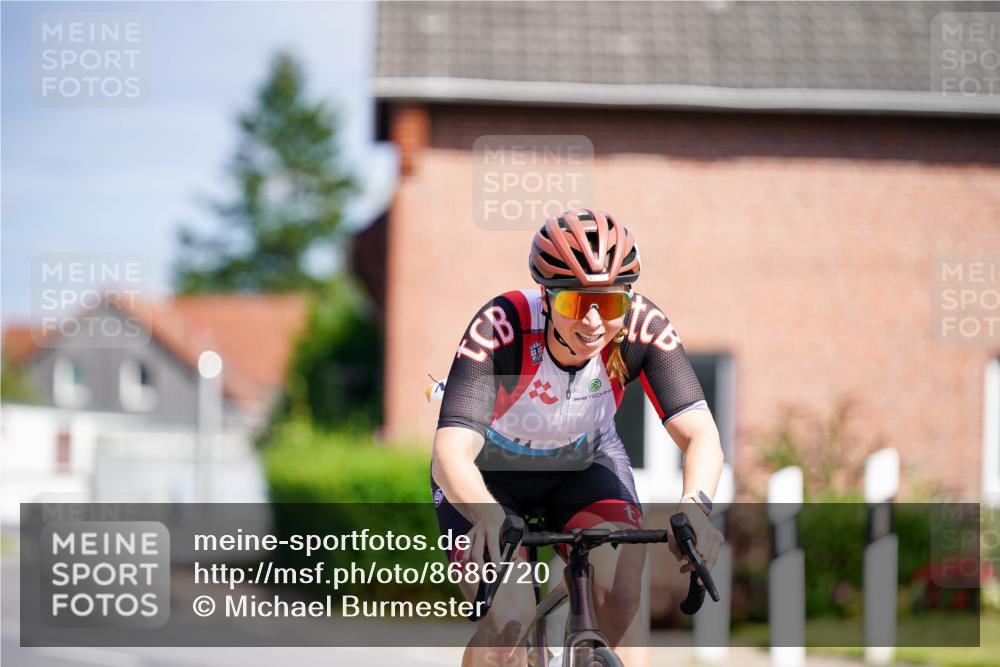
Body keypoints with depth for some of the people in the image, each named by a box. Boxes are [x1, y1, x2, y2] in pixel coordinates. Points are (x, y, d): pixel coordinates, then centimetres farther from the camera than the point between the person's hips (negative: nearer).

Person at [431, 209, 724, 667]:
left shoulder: (642, 326, -28)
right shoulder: (499, 329, -36)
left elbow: (700, 432, -32)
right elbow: (451, 453, -44)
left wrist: (695, 505, -54)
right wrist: (488, 516, -65)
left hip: (584, 461, 2)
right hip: (487, 473, -2)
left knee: (619, 596, -23)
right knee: (508, 621, -23)